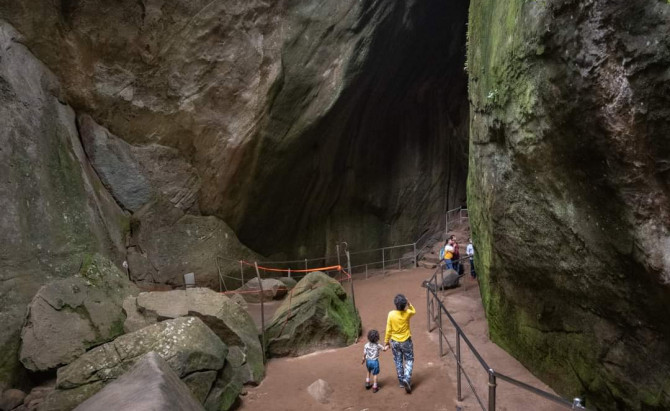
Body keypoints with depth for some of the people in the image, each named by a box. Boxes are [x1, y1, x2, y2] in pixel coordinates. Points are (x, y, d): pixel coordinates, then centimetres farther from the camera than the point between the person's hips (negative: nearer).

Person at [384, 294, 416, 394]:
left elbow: (388, 330, -9)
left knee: (398, 361, 16)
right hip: (406, 341, -1)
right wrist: (409, 304, -3)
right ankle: (407, 379, -5)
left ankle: (401, 381, 25)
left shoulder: (391, 314, -17)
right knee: (409, 360, 13)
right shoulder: (408, 313, -16)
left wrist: (386, 342, 2)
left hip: (395, 342, 1)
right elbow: (414, 311, 11)